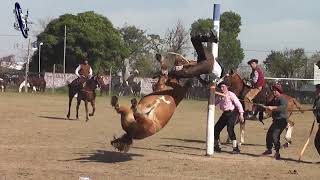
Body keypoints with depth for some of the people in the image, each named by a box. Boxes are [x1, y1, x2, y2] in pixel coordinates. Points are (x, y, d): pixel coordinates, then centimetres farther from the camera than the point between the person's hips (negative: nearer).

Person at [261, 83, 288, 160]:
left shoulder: (282, 99, -17)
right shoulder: (274, 99, 12)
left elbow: (283, 107, -36)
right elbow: (269, 105, 19)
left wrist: (273, 107, -44)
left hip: (282, 120, -10)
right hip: (275, 120, 10)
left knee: (275, 135, -21)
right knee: (269, 134, 16)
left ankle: (277, 152, -14)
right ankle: (269, 149, 34)